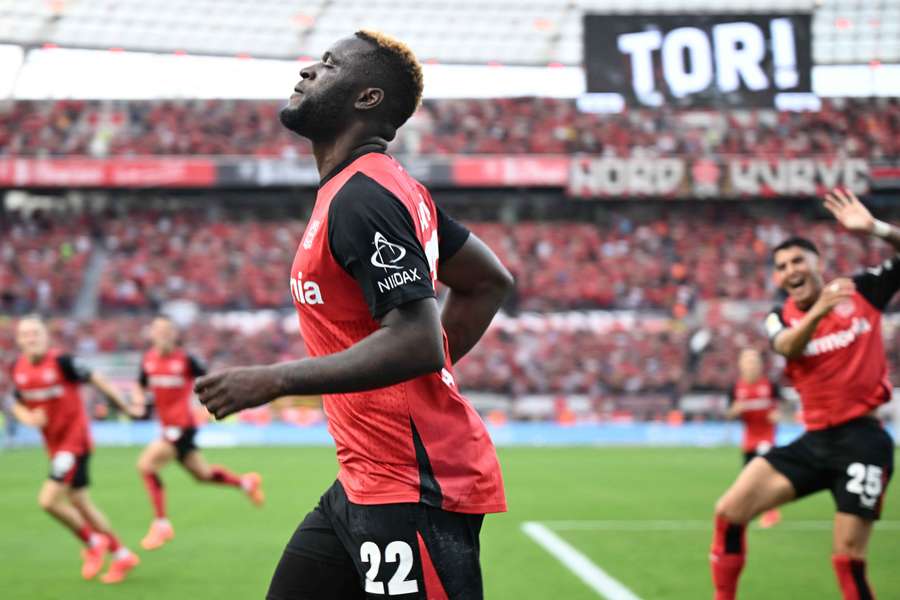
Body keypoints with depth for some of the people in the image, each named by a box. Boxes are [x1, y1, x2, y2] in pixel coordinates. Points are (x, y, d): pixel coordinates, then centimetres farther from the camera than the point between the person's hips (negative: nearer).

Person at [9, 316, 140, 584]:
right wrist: (27, 417, -11)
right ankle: (122, 555, 26)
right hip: (54, 444, 7)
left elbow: (95, 379, -9)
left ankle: (92, 542, 7)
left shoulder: (61, 361, -17)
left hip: (74, 439, -7)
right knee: (79, 503, 12)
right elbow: (18, 404, 13)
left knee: (49, 500, -16)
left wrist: (126, 407, -2)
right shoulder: (19, 368, 1)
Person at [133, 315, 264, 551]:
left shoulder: (185, 359, -10)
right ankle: (245, 482, 42)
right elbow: (141, 386, 19)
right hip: (168, 426, 6)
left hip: (183, 425, -6)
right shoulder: (148, 360, 4)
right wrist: (139, 398, -2)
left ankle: (161, 524, -11)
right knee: (202, 474, 17)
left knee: (146, 464, -20)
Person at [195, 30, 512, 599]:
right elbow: (488, 282, 23)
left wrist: (275, 381, -22)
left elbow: (416, 342, -26)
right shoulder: (392, 187, 14)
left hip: (412, 488, -10)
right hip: (367, 481, 10)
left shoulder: (359, 199, -16)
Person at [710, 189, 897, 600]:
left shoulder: (862, 291, 2)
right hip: (816, 440, 4)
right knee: (729, 513, -3)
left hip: (862, 439, -4)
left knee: (848, 558, -11)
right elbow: (787, 348, -17)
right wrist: (817, 311, -37)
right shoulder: (780, 319, 6)